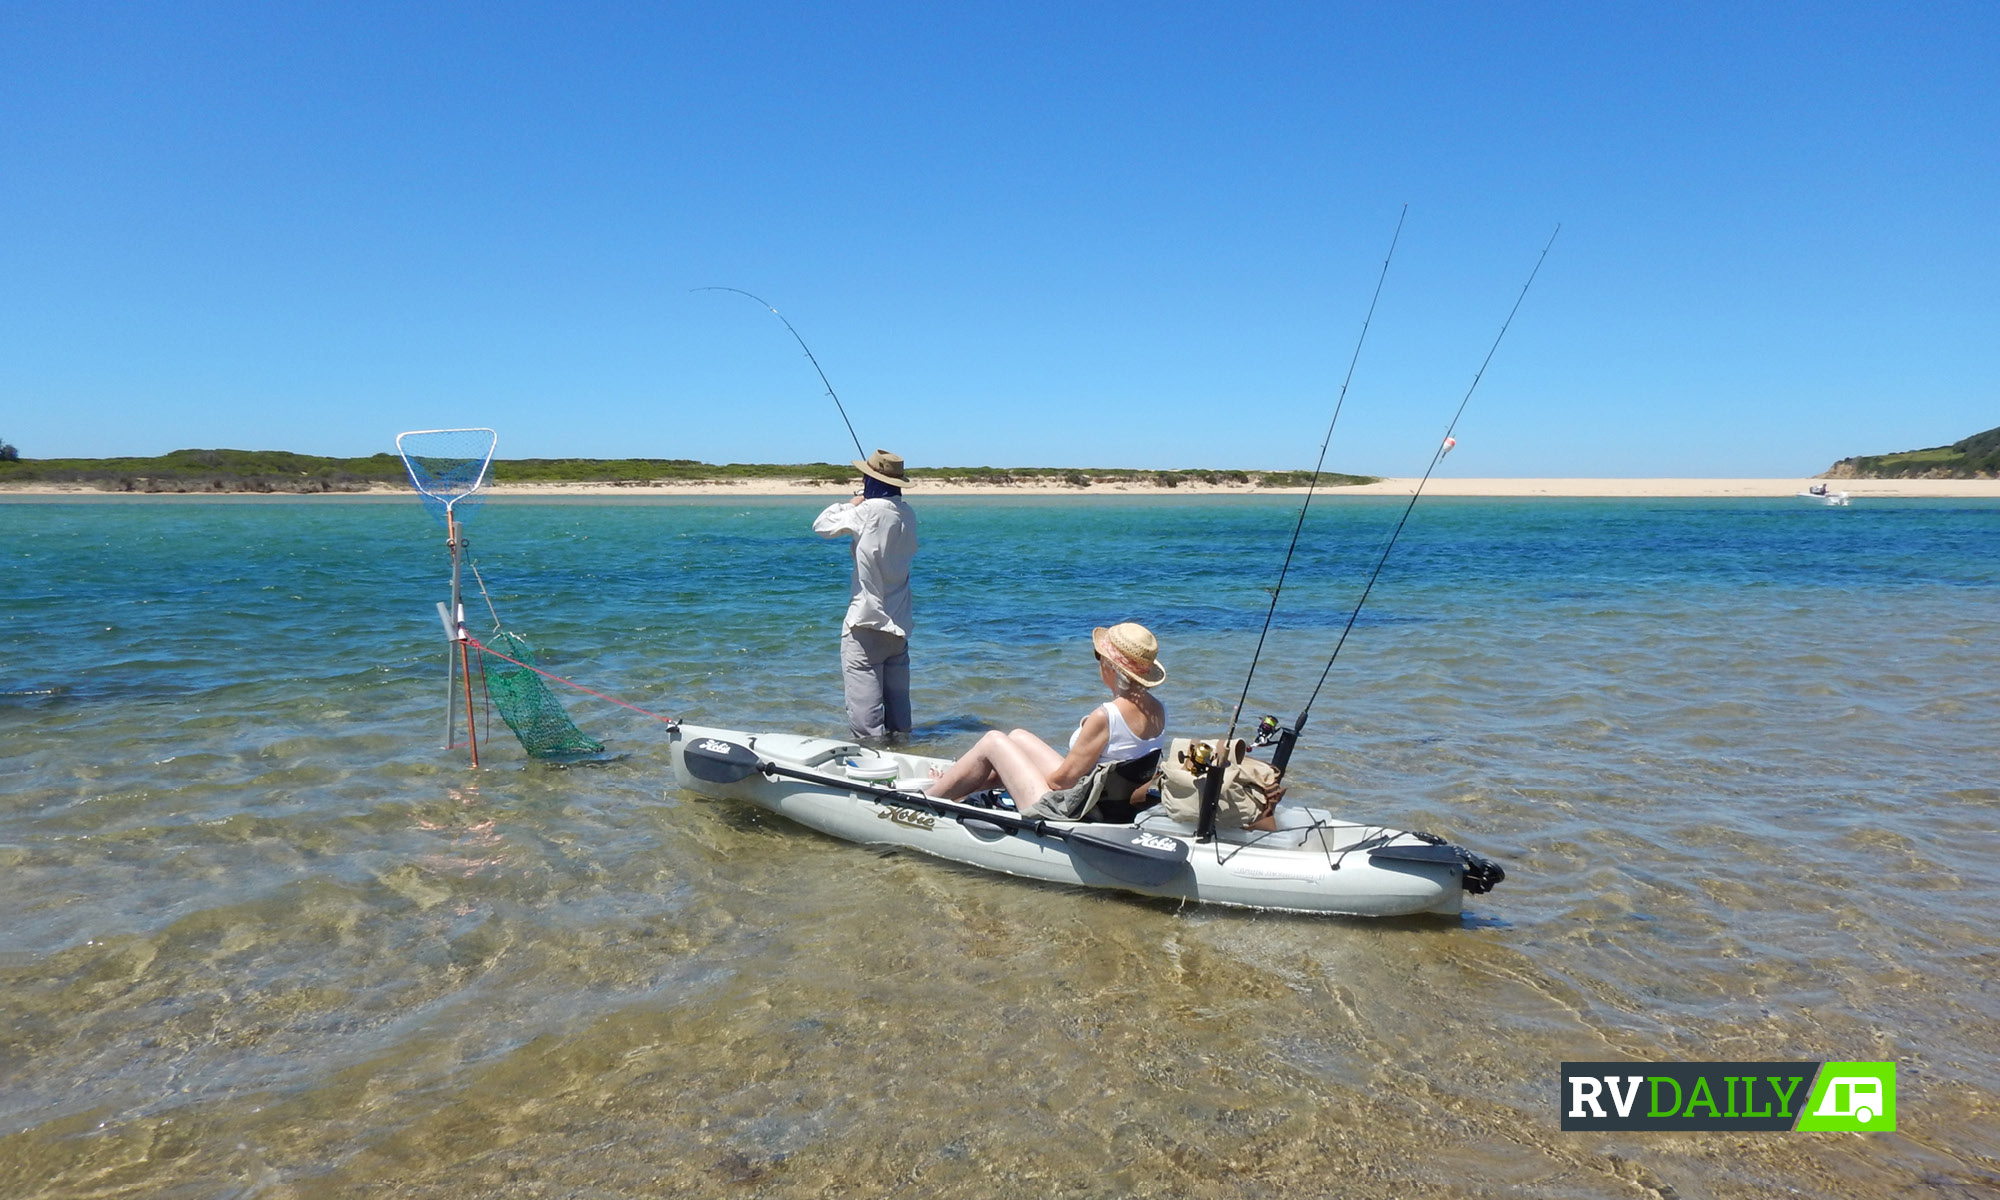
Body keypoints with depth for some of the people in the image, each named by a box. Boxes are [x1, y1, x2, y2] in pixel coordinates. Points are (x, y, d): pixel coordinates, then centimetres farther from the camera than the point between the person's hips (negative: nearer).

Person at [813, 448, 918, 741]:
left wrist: (851, 503, 9)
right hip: (899, 620, 7)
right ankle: (900, 734, 22)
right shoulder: (908, 515, 4)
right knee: (896, 687, 15)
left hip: (867, 620, -7)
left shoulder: (867, 512, -15)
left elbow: (821, 525, -5)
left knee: (862, 681, -5)